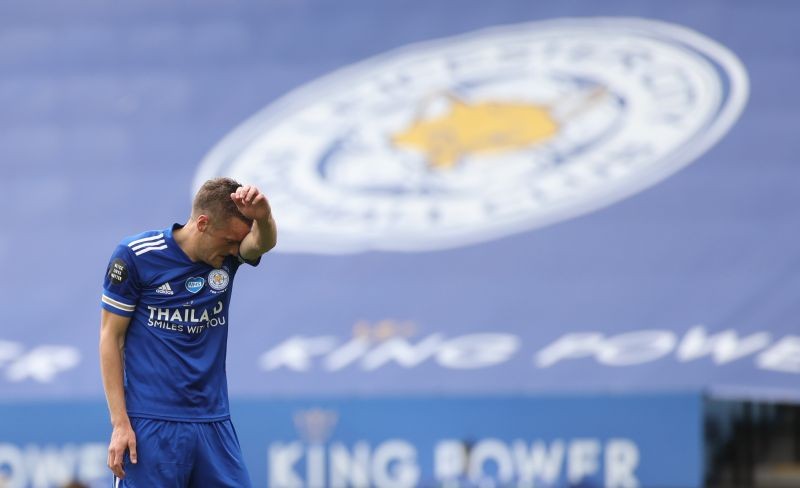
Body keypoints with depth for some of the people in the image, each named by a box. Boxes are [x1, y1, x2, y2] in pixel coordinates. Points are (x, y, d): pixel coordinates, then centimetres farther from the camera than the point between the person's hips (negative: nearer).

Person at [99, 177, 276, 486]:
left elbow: (263, 242, -20)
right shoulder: (135, 255, -7)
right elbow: (111, 338, -3)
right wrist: (120, 423, -9)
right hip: (151, 425, -4)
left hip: (214, 423, 4)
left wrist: (263, 216, -46)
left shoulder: (229, 252, 2)